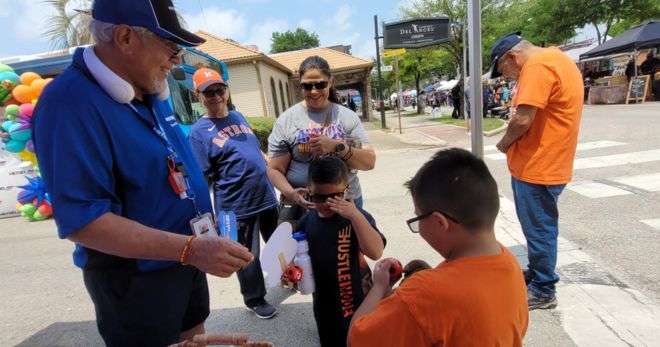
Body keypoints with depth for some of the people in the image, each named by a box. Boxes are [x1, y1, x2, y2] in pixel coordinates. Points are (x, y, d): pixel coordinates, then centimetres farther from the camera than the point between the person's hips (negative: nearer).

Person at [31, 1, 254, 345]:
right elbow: (80, 220, -29)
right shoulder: (72, 103, -24)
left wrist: (206, 219, 5)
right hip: (135, 279, -7)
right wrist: (191, 248, -34)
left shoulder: (150, 93, 2)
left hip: (184, 262, 8)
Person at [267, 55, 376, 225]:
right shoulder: (286, 120, -3)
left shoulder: (347, 116, -1)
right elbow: (275, 169, -2)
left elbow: (369, 162, -6)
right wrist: (291, 193, -21)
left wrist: (337, 146, -21)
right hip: (301, 206, -1)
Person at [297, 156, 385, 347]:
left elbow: (376, 252, -32)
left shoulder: (357, 217, -18)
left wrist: (355, 215, -39)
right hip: (324, 305, 4)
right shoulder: (306, 221, -6)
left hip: (358, 303, -3)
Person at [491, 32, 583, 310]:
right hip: (547, 164, 10)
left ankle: (543, 291, 19)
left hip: (537, 167, -10)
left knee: (539, 230, 3)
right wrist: (513, 140, 6)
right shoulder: (556, 59, 16)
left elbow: (522, 120, -25)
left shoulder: (537, 65, -18)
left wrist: (504, 143, -7)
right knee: (538, 227, 21)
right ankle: (536, 274, 37)